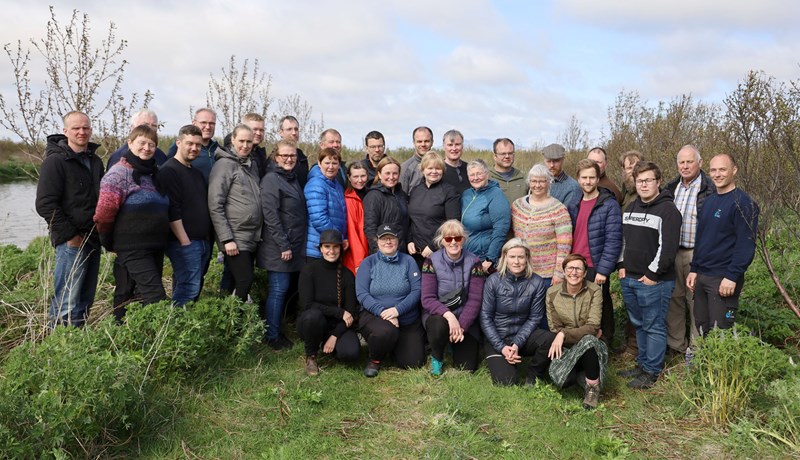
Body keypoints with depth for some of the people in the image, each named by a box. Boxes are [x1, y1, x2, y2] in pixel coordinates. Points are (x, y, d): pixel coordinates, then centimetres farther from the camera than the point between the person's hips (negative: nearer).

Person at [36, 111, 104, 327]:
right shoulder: (55, 161, -7)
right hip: (71, 242, -7)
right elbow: (45, 205, -13)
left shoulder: (95, 161, 13)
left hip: (93, 239, 7)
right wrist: (70, 235, -15)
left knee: (85, 299, 12)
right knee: (67, 303, -7)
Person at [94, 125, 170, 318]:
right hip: (133, 249, -8)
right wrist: (110, 242, -3)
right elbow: (104, 212, -13)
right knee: (156, 297, -14)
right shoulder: (120, 172, -10)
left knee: (142, 296, 14)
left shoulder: (153, 173, 14)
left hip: (156, 246, 8)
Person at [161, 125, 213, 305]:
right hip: (184, 242, -8)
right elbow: (172, 211, -16)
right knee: (189, 289, -12)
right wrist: (185, 241, -18)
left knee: (194, 287, 11)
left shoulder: (197, 173, 18)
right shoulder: (169, 170, -8)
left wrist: (208, 239, 15)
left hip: (203, 241, 8)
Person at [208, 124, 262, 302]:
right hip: (235, 238, -7)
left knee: (239, 283, 12)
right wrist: (226, 239, -18)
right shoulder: (224, 165, -8)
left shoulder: (252, 165, 15)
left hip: (252, 238, 7)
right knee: (244, 281, -10)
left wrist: (259, 233, 12)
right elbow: (215, 206, -13)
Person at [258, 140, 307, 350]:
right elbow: (271, 215, -16)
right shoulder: (271, 179, -9)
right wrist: (284, 245, -18)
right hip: (278, 248, -8)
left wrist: (294, 245, 13)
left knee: (283, 289, 12)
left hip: (295, 246, 8)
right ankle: (272, 336, 8)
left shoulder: (294, 179, 16)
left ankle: (276, 332, 22)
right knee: (278, 289, -3)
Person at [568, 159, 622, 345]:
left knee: (600, 308, 7)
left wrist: (603, 270, -18)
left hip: (596, 268, -5)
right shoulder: (574, 205, 10)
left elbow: (613, 240, -13)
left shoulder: (609, 205, -8)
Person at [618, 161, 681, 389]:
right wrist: (622, 266, 10)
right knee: (639, 324, 17)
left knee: (654, 327, 1)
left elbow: (668, 246, -17)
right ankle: (642, 364, 30)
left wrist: (653, 274, -16)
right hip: (629, 279, 8)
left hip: (654, 281, -8)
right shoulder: (631, 208, 14)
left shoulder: (668, 210, -11)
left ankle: (652, 371, 11)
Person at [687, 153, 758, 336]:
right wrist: (694, 270, 12)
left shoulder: (743, 203, -10)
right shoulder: (708, 201, 13)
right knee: (701, 328, 14)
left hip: (724, 279, -7)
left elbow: (746, 244, -16)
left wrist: (732, 277, -21)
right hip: (701, 276, 7)